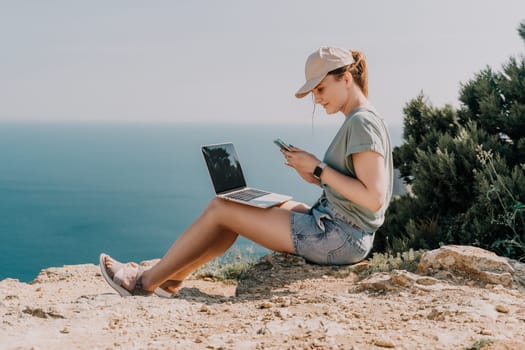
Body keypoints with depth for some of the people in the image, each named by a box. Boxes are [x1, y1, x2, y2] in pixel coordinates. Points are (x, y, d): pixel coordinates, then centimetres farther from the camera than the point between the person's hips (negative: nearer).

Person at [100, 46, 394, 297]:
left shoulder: (363, 122, -16)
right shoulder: (359, 121, 14)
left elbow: (374, 199, -24)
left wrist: (319, 169, -18)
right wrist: (315, 177, 3)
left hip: (337, 238, -10)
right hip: (338, 230, 10)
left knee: (220, 208, -2)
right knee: (243, 204, 14)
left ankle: (147, 281, 11)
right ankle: (172, 278, 19)